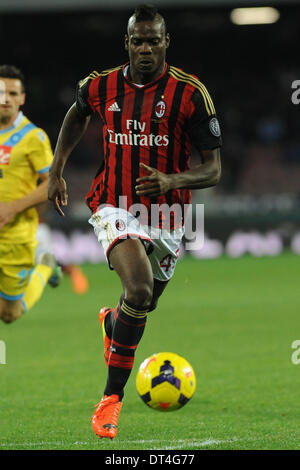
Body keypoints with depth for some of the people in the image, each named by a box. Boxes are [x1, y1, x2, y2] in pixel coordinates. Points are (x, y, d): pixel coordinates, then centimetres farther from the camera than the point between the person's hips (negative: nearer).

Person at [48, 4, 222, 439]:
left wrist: (171, 181, -28)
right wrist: (56, 171, 18)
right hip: (114, 205, -2)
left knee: (142, 307, 15)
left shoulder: (190, 93, -10)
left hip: (165, 214, 2)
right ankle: (112, 397, -16)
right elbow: (77, 115, 23)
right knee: (140, 290, -27)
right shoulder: (101, 87, -3)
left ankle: (111, 322, 56)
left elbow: (212, 169, -9)